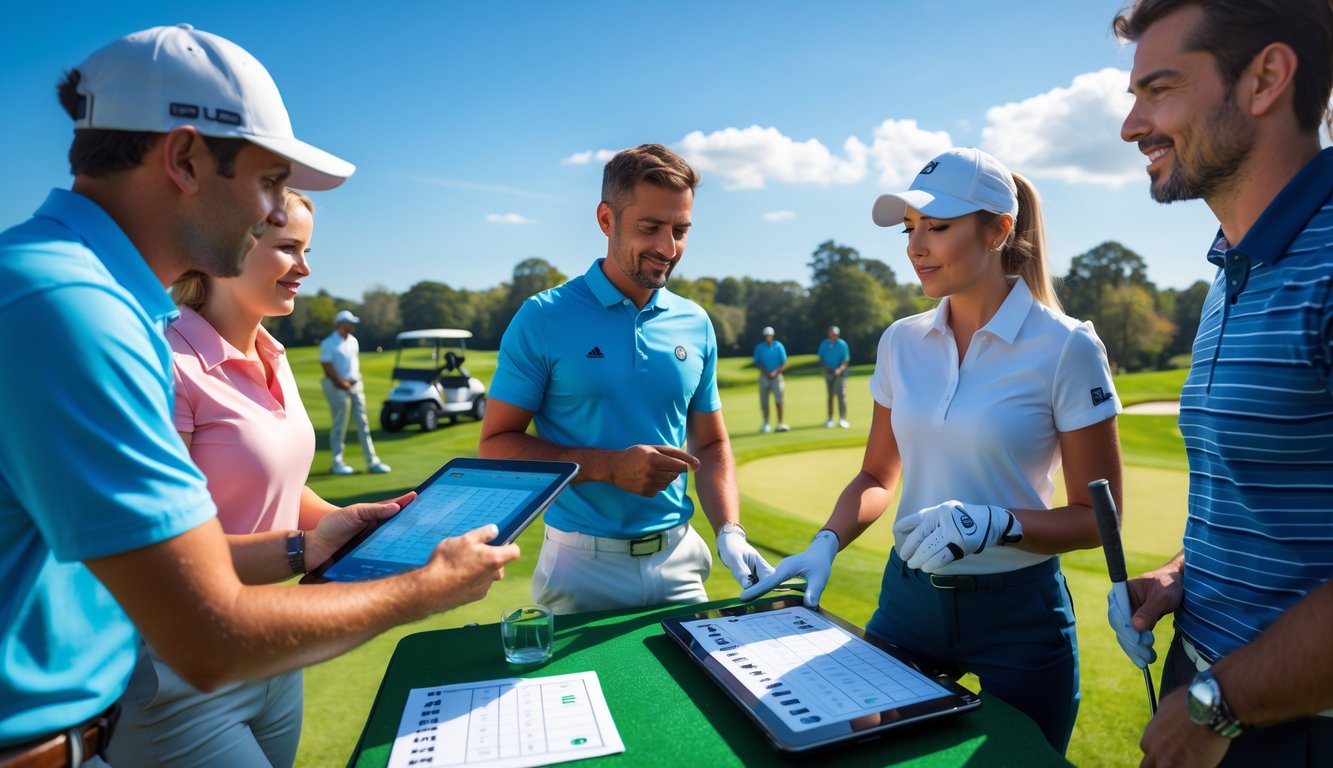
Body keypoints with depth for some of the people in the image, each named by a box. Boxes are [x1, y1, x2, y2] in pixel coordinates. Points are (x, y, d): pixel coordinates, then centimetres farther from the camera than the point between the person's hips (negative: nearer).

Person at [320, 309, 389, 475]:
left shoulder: (353, 341, 13)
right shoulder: (328, 343, -9)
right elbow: (327, 367, -13)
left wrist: (358, 381, 7)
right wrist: (342, 383, -14)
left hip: (356, 385, 7)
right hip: (338, 387, -7)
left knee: (363, 423, 6)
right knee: (339, 426, -1)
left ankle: (372, 461, 10)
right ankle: (337, 463, 10)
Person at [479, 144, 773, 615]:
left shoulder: (695, 325, 2)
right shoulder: (543, 319, -10)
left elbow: (711, 444, 9)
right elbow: (496, 444, -9)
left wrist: (730, 532, -7)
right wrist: (608, 466, -20)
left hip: (679, 558, 4)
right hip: (583, 563, -3)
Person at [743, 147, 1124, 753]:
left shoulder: (1066, 348, -13)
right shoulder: (902, 342, -1)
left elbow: (1097, 516, -8)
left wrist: (995, 524, -26)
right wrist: (826, 543, -9)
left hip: (1017, 612, -3)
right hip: (908, 596, 4)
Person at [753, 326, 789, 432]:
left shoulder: (778, 346, 0)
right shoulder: (759, 347, 3)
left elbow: (784, 363, 0)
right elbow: (757, 363, 4)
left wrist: (776, 372, -12)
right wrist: (766, 372, -9)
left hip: (776, 376, -1)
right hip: (764, 376, 2)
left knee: (778, 400, -12)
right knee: (764, 401, 2)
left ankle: (781, 423, -9)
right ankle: (766, 424, 12)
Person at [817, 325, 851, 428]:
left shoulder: (842, 344, -5)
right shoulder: (824, 344, 4)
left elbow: (846, 360, -9)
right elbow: (821, 358, 8)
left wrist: (840, 369, -25)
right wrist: (825, 367, -11)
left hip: (840, 373, -3)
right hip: (828, 373, 3)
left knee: (841, 395, -9)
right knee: (830, 396, 7)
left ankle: (842, 419, -9)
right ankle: (830, 419, 14)